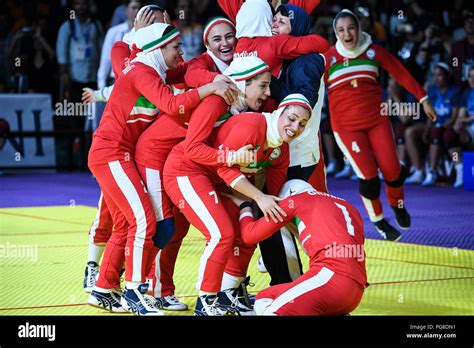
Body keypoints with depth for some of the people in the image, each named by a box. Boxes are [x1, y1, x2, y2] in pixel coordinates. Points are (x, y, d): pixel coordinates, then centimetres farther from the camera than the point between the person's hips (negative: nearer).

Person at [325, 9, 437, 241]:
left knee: (392, 170, -1)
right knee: (368, 176, -9)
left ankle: (397, 205, 33)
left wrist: (423, 99, 5)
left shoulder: (373, 51, 0)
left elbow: (401, 74, 5)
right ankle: (378, 220, 17)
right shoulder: (328, 58, -6)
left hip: (377, 120, 2)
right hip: (346, 126, -2)